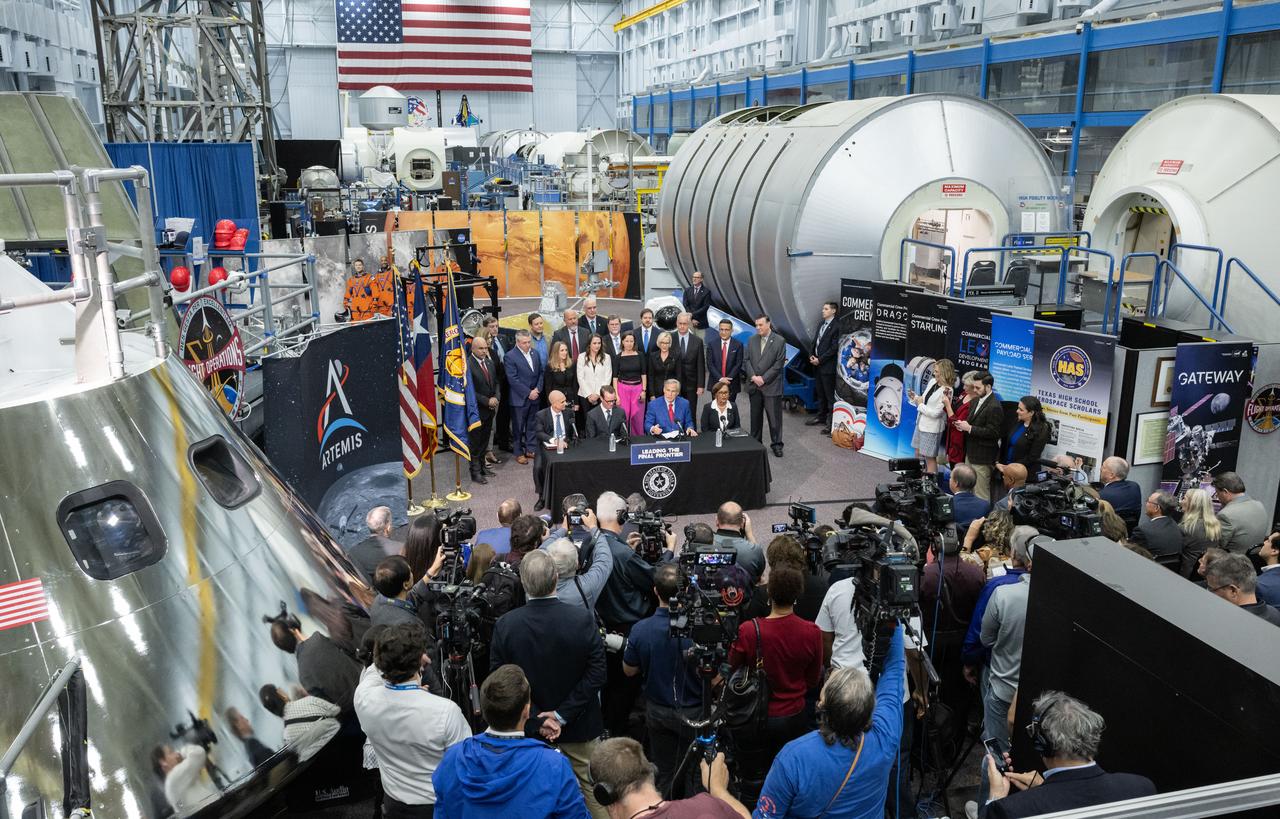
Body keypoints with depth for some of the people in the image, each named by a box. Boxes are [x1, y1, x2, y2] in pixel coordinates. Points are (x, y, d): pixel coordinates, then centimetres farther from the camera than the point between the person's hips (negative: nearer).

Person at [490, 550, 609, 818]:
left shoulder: (505, 625, -16)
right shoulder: (583, 619, -19)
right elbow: (596, 675, -17)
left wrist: (537, 721, -10)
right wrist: (563, 714, -13)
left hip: (529, 727, 1)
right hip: (579, 725, -1)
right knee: (591, 786, 17)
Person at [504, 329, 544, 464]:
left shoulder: (535, 353, 8)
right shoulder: (510, 357, -12)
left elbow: (540, 373, 11)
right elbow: (513, 379, -16)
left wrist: (537, 389, -5)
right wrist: (528, 393, -16)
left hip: (534, 397, 5)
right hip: (519, 398, -5)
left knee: (531, 425, 14)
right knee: (518, 427, 5)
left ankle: (530, 450, 25)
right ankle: (519, 453, 14)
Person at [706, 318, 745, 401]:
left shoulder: (738, 345, 2)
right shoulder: (712, 345, 4)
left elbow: (738, 364, -3)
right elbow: (710, 364, -1)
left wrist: (728, 379, -13)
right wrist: (720, 378, -13)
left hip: (732, 384, -1)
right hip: (715, 384, 1)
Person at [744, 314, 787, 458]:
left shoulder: (779, 341, -5)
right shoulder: (752, 340, 9)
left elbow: (779, 364, -9)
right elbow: (747, 360, 7)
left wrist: (763, 378, -13)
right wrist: (753, 376, -9)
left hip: (771, 385, -4)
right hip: (754, 385, 4)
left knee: (774, 416, -1)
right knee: (755, 416, 12)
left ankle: (776, 444, 8)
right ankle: (755, 442, 22)